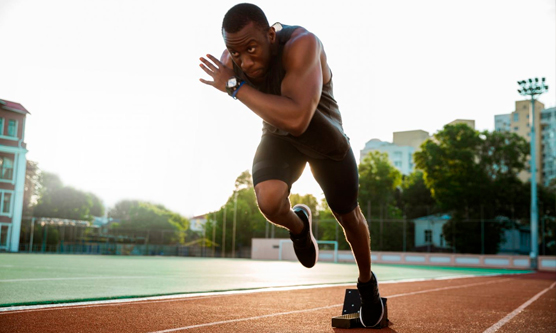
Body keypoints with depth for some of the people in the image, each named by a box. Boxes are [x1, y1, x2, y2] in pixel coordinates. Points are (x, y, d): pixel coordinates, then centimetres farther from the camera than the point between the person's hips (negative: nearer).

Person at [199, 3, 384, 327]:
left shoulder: (302, 44, -41)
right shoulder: (230, 62, -23)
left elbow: (297, 119, -52)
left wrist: (236, 87, -47)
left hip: (326, 136, -2)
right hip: (279, 135, 2)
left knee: (349, 216, 12)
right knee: (269, 200, -27)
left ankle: (367, 282, 42)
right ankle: (299, 226, 13)